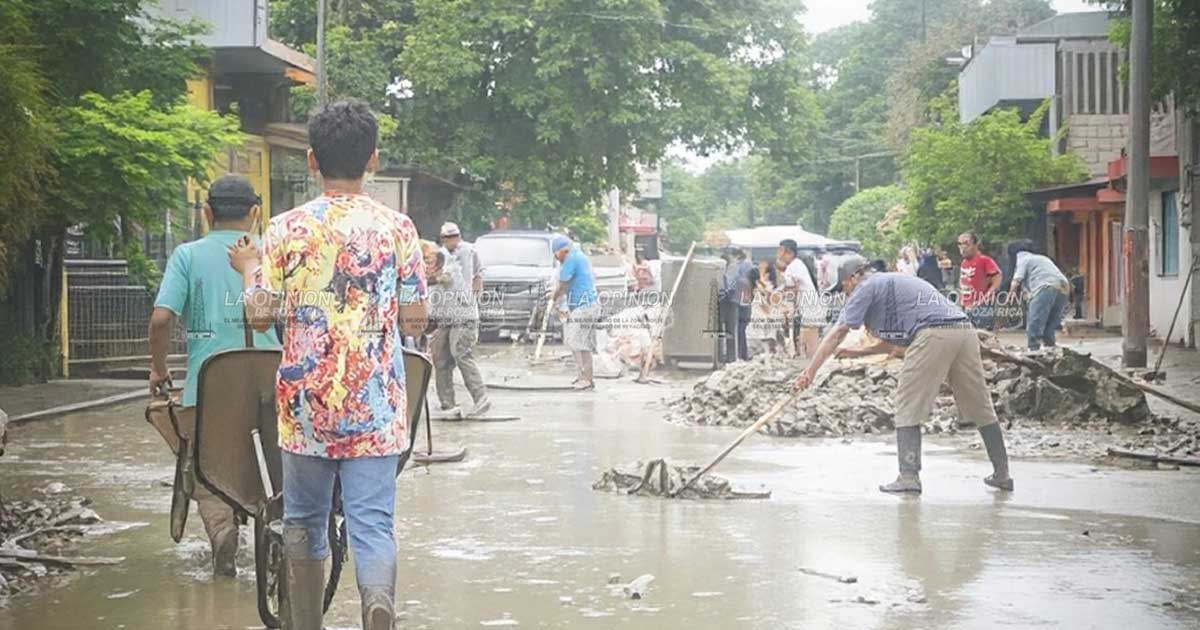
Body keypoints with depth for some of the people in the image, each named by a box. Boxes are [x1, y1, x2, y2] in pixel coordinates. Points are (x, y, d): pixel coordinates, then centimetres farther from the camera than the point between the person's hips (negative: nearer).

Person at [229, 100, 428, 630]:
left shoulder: (286, 229, -3)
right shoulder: (397, 228, -2)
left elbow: (260, 316, -1)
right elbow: (413, 322, 1)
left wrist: (249, 269, 18)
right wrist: (420, 276, 21)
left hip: (306, 404, 0)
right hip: (375, 407, 0)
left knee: (304, 521, 16)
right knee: (373, 523, -2)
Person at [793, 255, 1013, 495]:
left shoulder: (867, 287, 10)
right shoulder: (899, 281, 35)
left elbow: (836, 334, 4)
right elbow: (896, 342, 38)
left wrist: (810, 371, 3)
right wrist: (858, 353, 35)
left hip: (933, 335, -8)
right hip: (965, 329, 8)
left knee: (909, 407, 0)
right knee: (980, 408, 13)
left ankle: (909, 476, -5)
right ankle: (1001, 474, 17)